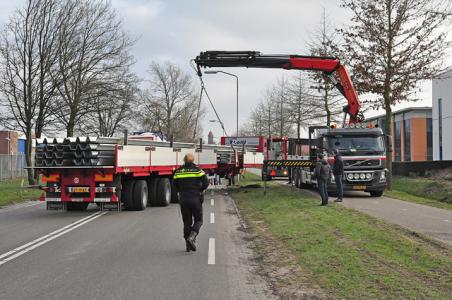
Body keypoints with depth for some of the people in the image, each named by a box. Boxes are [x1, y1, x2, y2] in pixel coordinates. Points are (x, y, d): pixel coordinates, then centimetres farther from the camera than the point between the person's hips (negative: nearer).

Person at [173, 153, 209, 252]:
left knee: (187, 222, 11)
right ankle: (191, 237, -14)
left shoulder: (179, 171, 3)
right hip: (195, 199, -3)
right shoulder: (198, 170, -5)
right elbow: (206, 183, -10)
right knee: (198, 220, 10)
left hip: (183, 199, 3)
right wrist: (200, 190, 7)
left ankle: (188, 245, 11)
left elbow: (174, 184, 8)